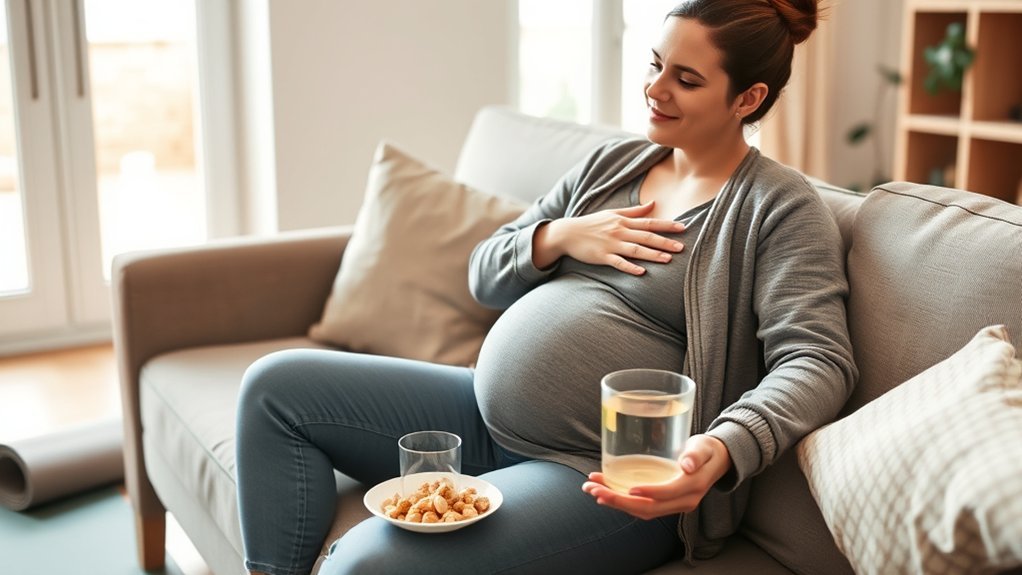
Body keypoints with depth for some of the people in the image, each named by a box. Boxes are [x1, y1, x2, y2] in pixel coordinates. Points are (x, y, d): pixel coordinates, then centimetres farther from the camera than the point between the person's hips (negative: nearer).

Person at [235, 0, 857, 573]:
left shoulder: (782, 206, -8)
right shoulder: (612, 162, 12)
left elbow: (819, 362, -19)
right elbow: (484, 276, 16)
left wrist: (722, 449, -37)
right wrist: (559, 237, -6)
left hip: (607, 482, -8)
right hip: (489, 422, 8)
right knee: (277, 384, 4)